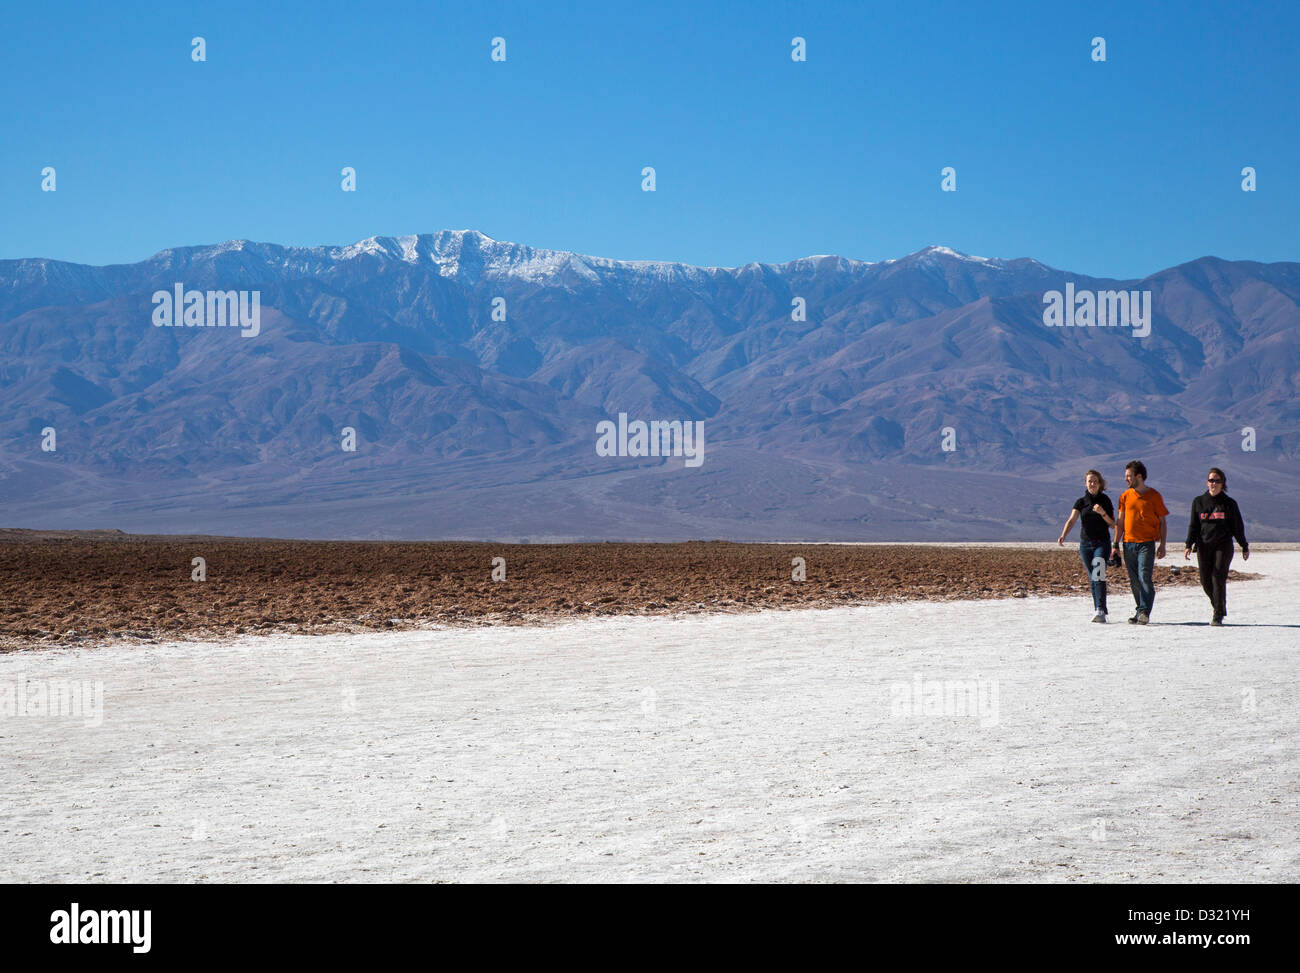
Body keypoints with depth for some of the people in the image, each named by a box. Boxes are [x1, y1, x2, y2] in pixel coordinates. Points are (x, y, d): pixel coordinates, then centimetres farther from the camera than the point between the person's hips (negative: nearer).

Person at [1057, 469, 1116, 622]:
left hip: (1102, 543, -3)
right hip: (1085, 544, 3)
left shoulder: (1105, 500, 1)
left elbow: (1113, 525, 0)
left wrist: (1102, 513, -18)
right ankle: (1097, 610, 13)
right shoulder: (1081, 502, 5)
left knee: (1098, 576, -18)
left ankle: (1101, 611, -26)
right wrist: (1063, 535, -26)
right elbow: (1071, 520, -9)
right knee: (1092, 579, 6)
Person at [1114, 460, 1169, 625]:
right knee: (1134, 581, 6)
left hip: (1147, 543, -4)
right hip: (1128, 543, 4)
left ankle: (1144, 612, -14)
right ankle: (1140, 611, 14)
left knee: (1144, 577, -14)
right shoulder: (1125, 496, 9)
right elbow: (1120, 521, 14)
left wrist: (1162, 545, -2)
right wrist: (1116, 544, 7)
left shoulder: (1154, 496, 0)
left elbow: (1162, 522, 4)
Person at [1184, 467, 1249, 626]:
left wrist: (1245, 547, 14)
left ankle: (1218, 615, -10)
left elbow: (1238, 527, 11)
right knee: (1206, 581, 3)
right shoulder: (1198, 502, 9)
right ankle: (1219, 607, 28)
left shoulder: (1229, 504, 5)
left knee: (1218, 578, -13)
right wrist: (1188, 545, -3)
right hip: (1204, 546, 3)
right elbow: (1193, 526, 9)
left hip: (1223, 546, -2)